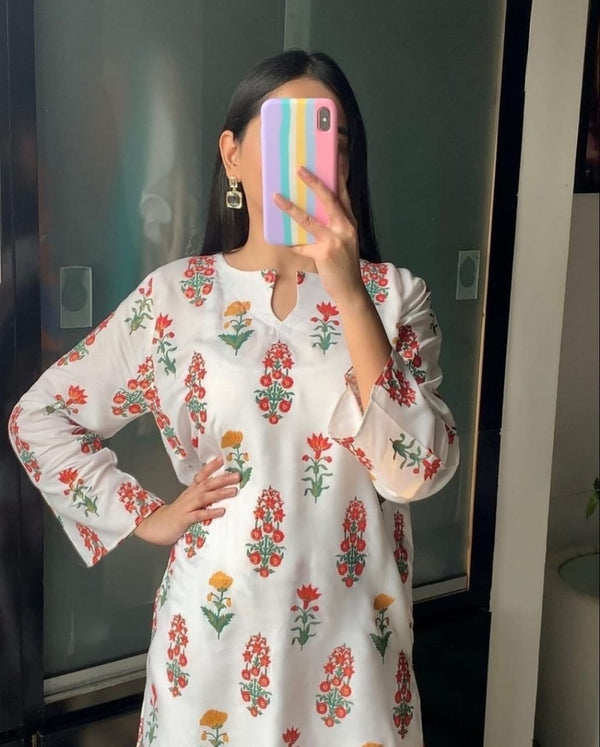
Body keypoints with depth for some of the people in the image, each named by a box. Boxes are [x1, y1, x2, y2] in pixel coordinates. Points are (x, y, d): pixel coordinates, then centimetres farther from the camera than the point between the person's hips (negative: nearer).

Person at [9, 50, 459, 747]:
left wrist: (349, 294, -25)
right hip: (219, 628, 0)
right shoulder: (176, 294, -5)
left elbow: (416, 472, -18)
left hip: (353, 636, 1)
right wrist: (146, 518, -4)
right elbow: (37, 417, 3)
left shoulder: (394, 294, -5)